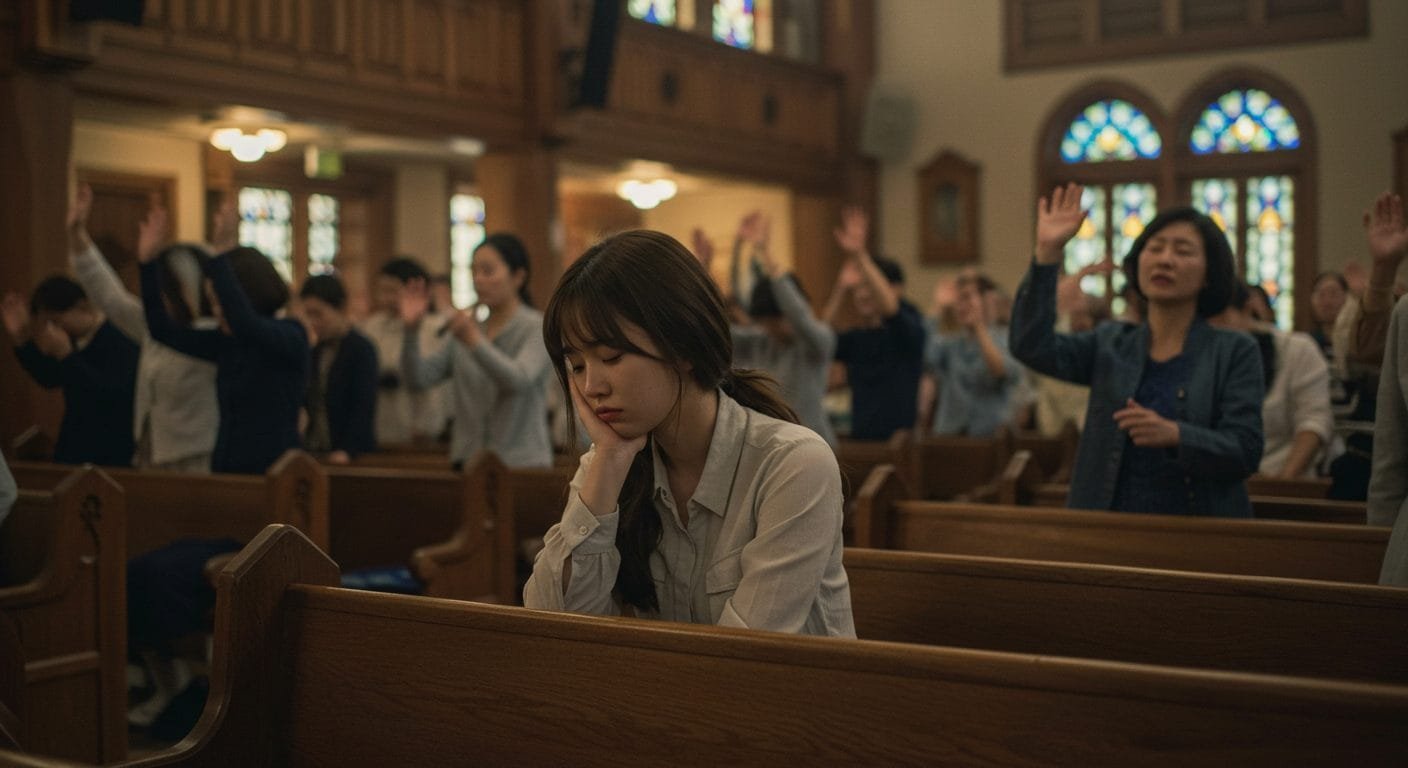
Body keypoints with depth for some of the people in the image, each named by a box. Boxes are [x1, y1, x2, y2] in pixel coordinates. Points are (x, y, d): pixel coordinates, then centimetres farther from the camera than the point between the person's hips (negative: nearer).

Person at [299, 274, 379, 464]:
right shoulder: (316, 351, 13)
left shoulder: (362, 349, -7)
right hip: (314, 451, 6)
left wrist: (348, 450, -24)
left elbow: (364, 406, -14)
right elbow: (310, 404, 17)